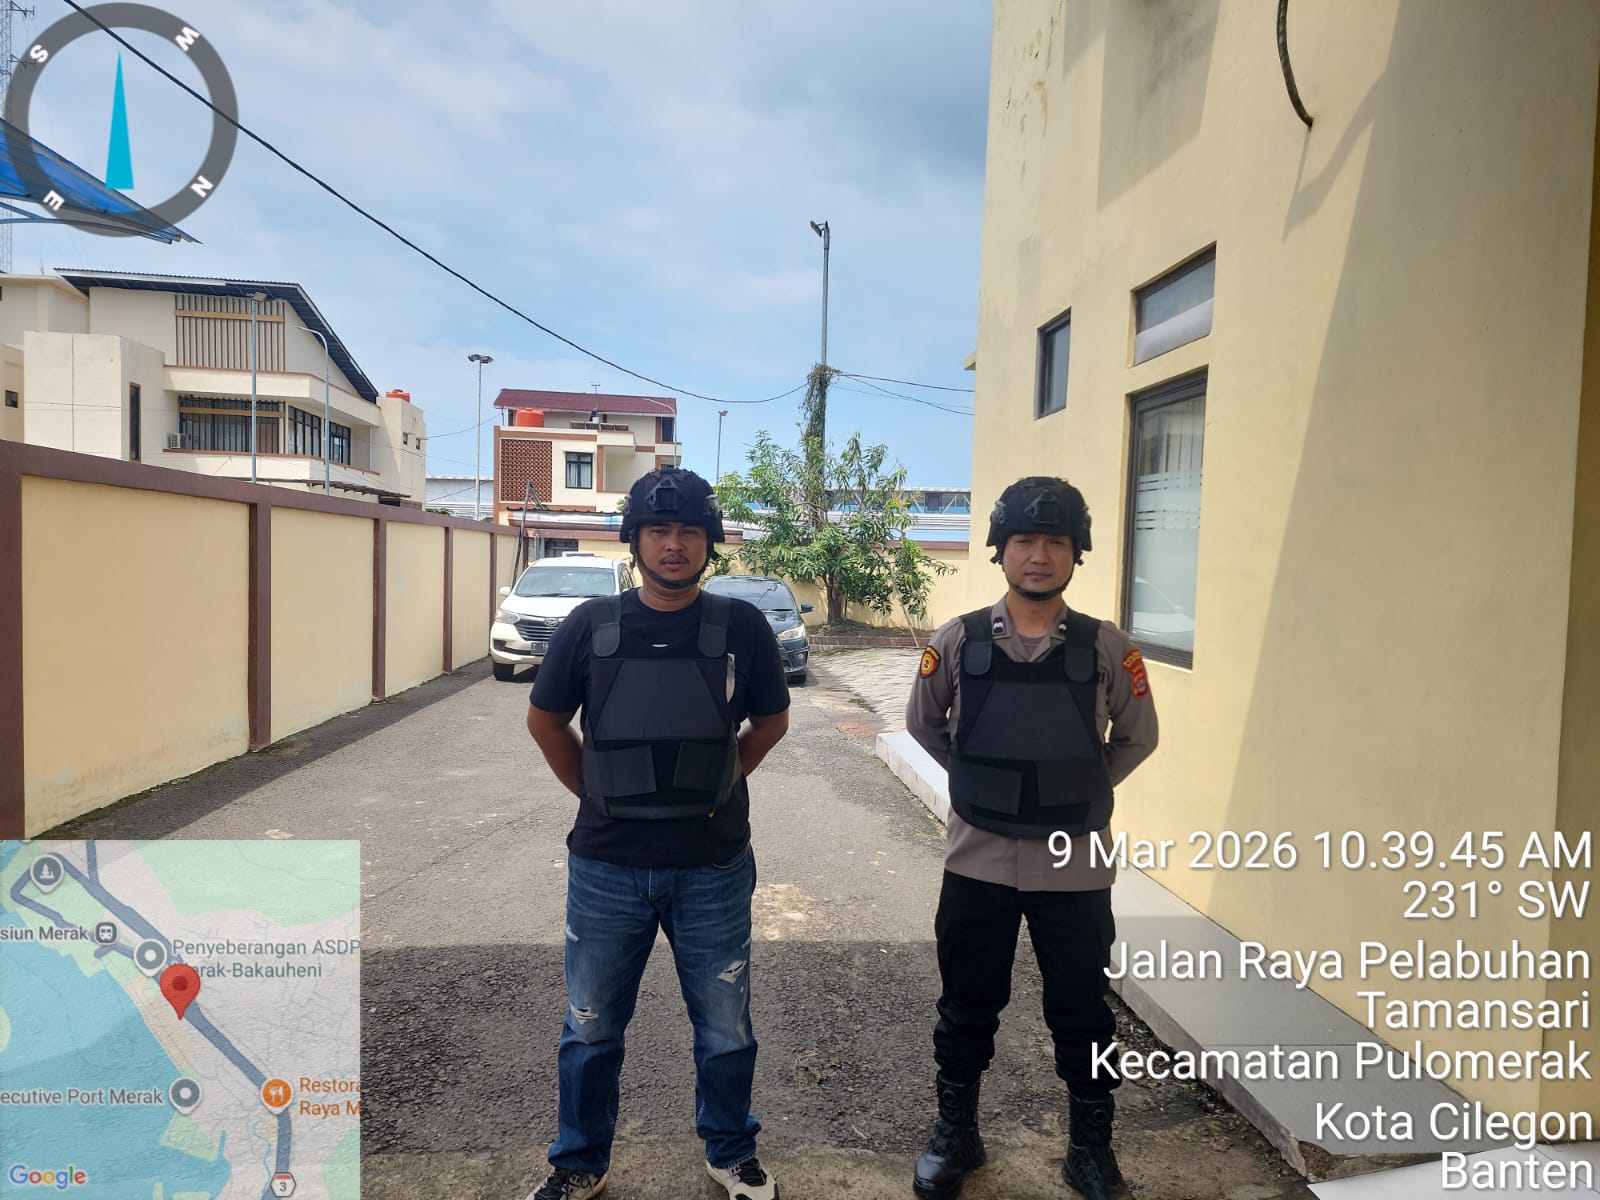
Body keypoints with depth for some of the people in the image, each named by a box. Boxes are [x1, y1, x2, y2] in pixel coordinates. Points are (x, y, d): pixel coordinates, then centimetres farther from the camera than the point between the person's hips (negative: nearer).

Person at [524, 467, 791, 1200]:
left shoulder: (741, 627, -7)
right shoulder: (591, 625, -6)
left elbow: (771, 722, 8)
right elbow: (545, 720, 8)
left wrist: (715, 785, 4)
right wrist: (595, 795, 6)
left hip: (714, 869, 0)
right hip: (605, 867, 1)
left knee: (725, 1029, 16)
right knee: (591, 1029, 17)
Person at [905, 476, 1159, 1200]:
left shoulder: (1107, 649, -7)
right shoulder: (959, 641, -6)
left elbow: (1137, 738, 8)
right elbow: (923, 723, 10)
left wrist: (1080, 792, 4)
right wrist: (980, 785, 7)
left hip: (1075, 866, 0)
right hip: (978, 861, 1)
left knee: (1082, 1012, 14)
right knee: (967, 1006, 16)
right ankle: (955, 1133, 37)